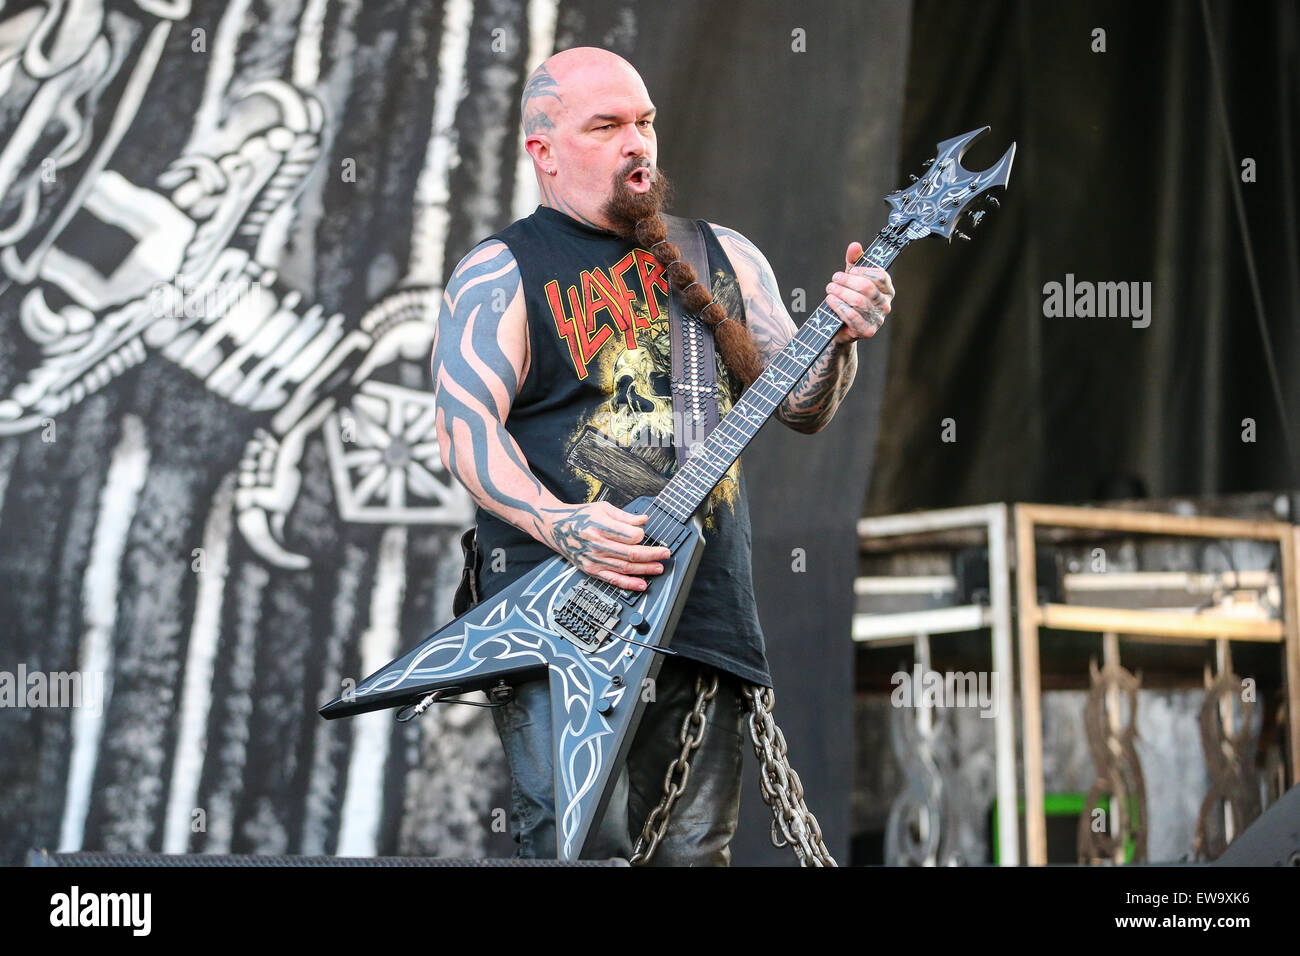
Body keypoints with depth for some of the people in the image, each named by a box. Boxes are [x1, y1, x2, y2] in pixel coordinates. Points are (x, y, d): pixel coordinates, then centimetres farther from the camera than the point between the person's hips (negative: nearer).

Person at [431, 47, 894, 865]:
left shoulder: (721, 257, 18)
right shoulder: (502, 274, 4)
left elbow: (804, 407, 18)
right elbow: (466, 427, -8)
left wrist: (841, 339, -4)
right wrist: (558, 524, -24)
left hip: (705, 613, 5)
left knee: (694, 851, 6)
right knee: (582, 846, -18)